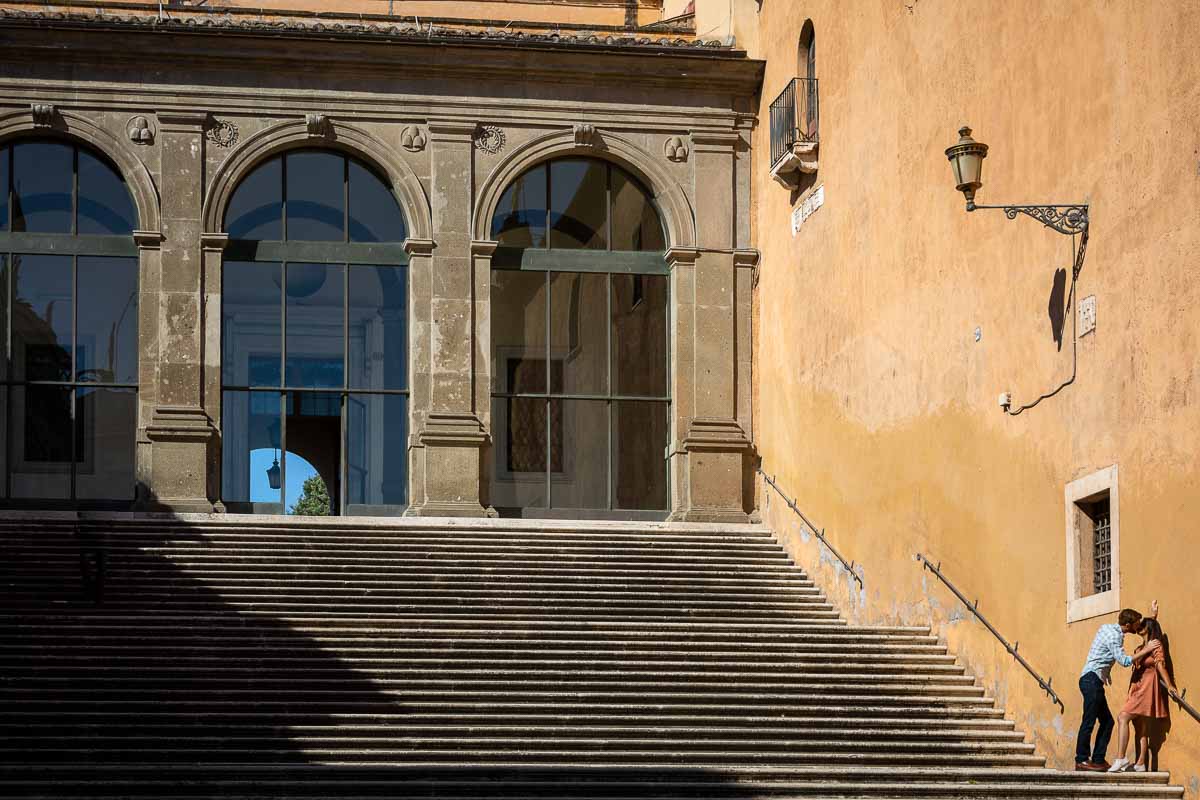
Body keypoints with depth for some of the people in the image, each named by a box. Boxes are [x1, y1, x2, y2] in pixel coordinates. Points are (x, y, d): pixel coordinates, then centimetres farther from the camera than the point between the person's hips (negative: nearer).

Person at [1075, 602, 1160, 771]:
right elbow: (1124, 661, -20)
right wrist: (1146, 650, -15)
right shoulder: (1114, 636, -15)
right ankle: (1082, 760, -7)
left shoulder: (1108, 628, 14)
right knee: (1089, 721, -9)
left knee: (1107, 721, 10)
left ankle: (1098, 759, 11)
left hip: (1095, 681, 10)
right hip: (1091, 679, -10)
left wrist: (1152, 616, 27)